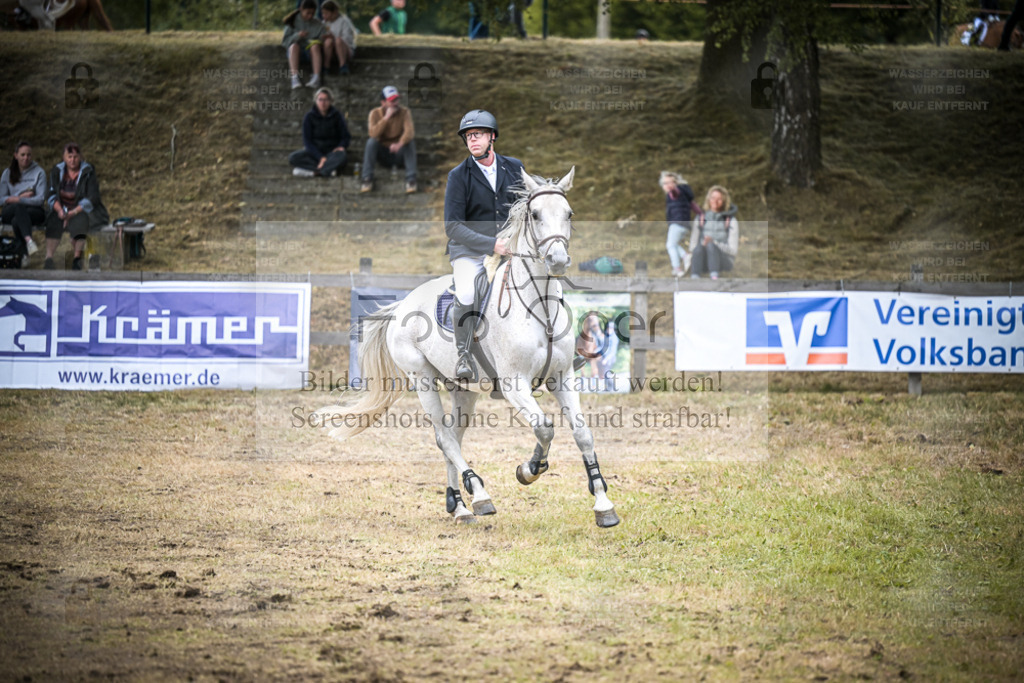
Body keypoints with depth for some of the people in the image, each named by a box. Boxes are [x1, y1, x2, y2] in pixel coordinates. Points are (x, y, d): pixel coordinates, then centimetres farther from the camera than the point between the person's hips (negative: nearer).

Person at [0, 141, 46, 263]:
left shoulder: (39, 172, 6)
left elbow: (40, 199, -5)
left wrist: (17, 199, -13)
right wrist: (21, 197, -7)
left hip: (34, 210, -1)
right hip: (10, 212, 1)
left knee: (16, 221, -37)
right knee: (19, 207, -37)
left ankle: (24, 254, -39)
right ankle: (28, 240, -56)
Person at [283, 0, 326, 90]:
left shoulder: (318, 24, 5)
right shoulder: (292, 22, 4)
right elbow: (285, 42, -2)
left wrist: (323, 39, -20)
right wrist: (297, 36, -20)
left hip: (312, 54, 0)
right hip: (296, 53, 0)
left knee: (315, 45, -32)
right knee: (294, 46, -33)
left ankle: (316, 78, -44)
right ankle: (294, 78, -47)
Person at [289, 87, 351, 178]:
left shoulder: (336, 115, -2)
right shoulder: (309, 116, -4)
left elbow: (346, 137, 5)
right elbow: (307, 141, -7)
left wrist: (341, 146, -19)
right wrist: (320, 157, -20)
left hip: (332, 151, -1)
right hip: (314, 152, 1)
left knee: (342, 156, -36)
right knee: (292, 158, -29)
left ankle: (312, 171, -35)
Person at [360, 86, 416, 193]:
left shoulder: (404, 112, -11)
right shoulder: (375, 113, -10)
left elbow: (409, 131, -29)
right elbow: (373, 134, -26)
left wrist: (400, 144, -49)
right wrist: (386, 117, -30)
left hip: (399, 154, 0)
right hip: (382, 153, 0)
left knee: (410, 140, -29)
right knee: (371, 141, -28)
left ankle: (411, 180, -29)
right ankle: (367, 179, -26)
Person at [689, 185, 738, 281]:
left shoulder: (731, 221, 3)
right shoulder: (700, 220, 12)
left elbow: (733, 250, -3)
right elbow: (693, 245, 11)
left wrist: (713, 243, -19)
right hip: (704, 264, 2)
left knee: (711, 246, -33)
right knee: (699, 247, -32)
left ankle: (714, 278, -56)